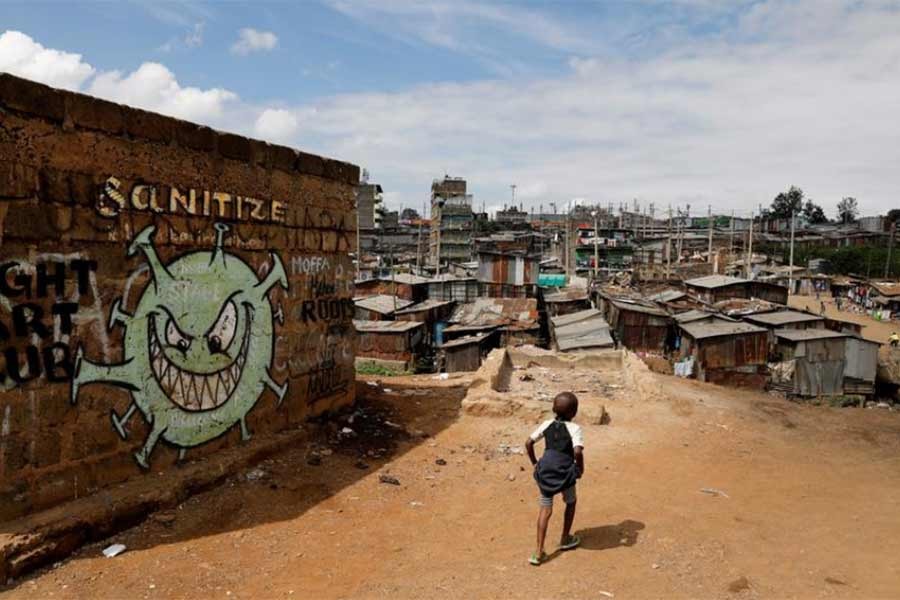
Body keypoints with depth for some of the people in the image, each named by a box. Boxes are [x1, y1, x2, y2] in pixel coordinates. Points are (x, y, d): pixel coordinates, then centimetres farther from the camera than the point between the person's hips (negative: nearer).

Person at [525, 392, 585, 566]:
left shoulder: (547, 424, 4)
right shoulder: (574, 429, -9)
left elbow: (528, 443, 3)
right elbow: (577, 451, -23)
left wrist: (535, 463, 13)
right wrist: (580, 469, -6)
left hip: (545, 471, 3)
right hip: (565, 472, -3)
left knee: (545, 509, 8)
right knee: (570, 503, 25)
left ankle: (539, 552, 2)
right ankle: (565, 539, 39)